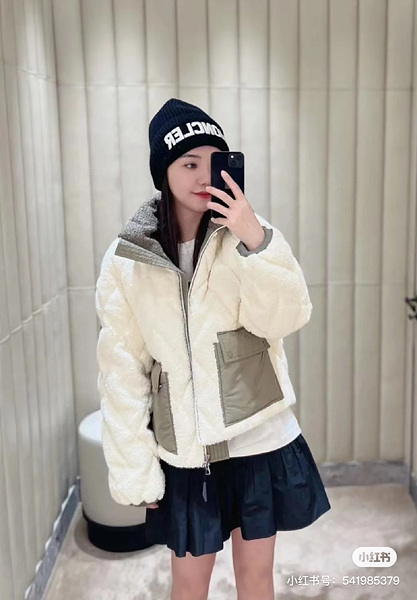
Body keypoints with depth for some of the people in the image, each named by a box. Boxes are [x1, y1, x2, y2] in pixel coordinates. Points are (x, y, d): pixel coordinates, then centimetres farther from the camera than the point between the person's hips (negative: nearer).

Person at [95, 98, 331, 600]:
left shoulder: (249, 233, -5)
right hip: (184, 449, 0)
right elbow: (122, 371, -4)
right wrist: (135, 470, -3)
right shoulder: (126, 259, -7)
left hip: (259, 438, 1)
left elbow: (287, 318, -15)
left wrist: (256, 242, -27)